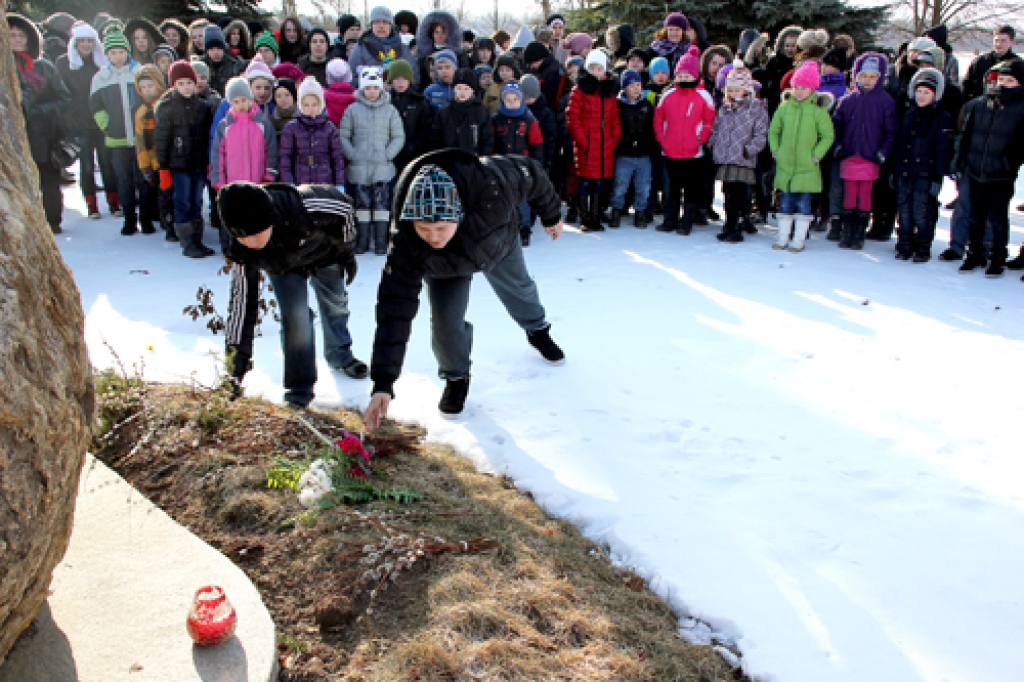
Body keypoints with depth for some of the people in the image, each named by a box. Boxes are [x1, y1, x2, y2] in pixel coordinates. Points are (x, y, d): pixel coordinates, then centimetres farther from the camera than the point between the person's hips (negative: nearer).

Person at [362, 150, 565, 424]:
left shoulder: (491, 186, -49)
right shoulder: (406, 245, -44)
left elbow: (532, 173, -27)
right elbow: (394, 310, -40)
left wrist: (551, 215, -7)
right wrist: (382, 385, -43)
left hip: (500, 244, 1)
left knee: (518, 289, 24)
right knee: (445, 320, -16)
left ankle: (538, 330, 59)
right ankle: (455, 378, 14)